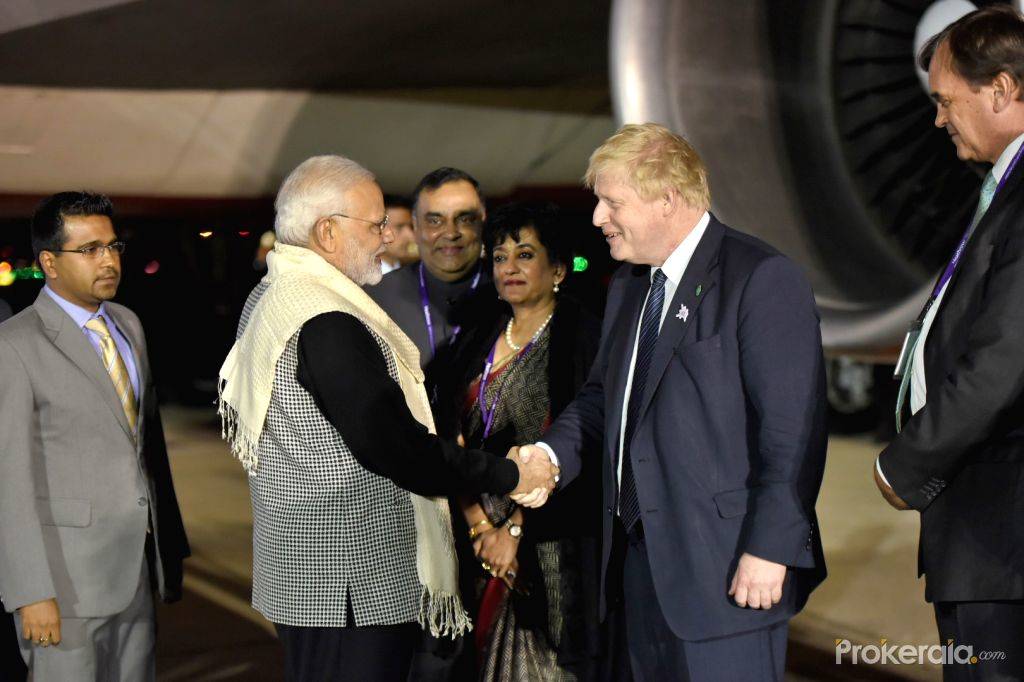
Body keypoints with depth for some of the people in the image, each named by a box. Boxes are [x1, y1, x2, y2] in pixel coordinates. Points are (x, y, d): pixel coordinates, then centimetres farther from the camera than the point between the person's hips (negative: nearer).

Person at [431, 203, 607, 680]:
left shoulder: (583, 338, -6)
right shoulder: (478, 341, 12)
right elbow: (450, 437, 6)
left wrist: (516, 530, -15)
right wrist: (479, 524, -7)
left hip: (551, 546, -5)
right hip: (476, 539, 5)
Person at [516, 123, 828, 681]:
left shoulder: (763, 279, -11)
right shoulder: (628, 283, 16)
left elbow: (793, 427, -15)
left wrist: (770, 548, -18)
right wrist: (552, 452, 4)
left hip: (726, 566, -8)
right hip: (641, 553, 8)